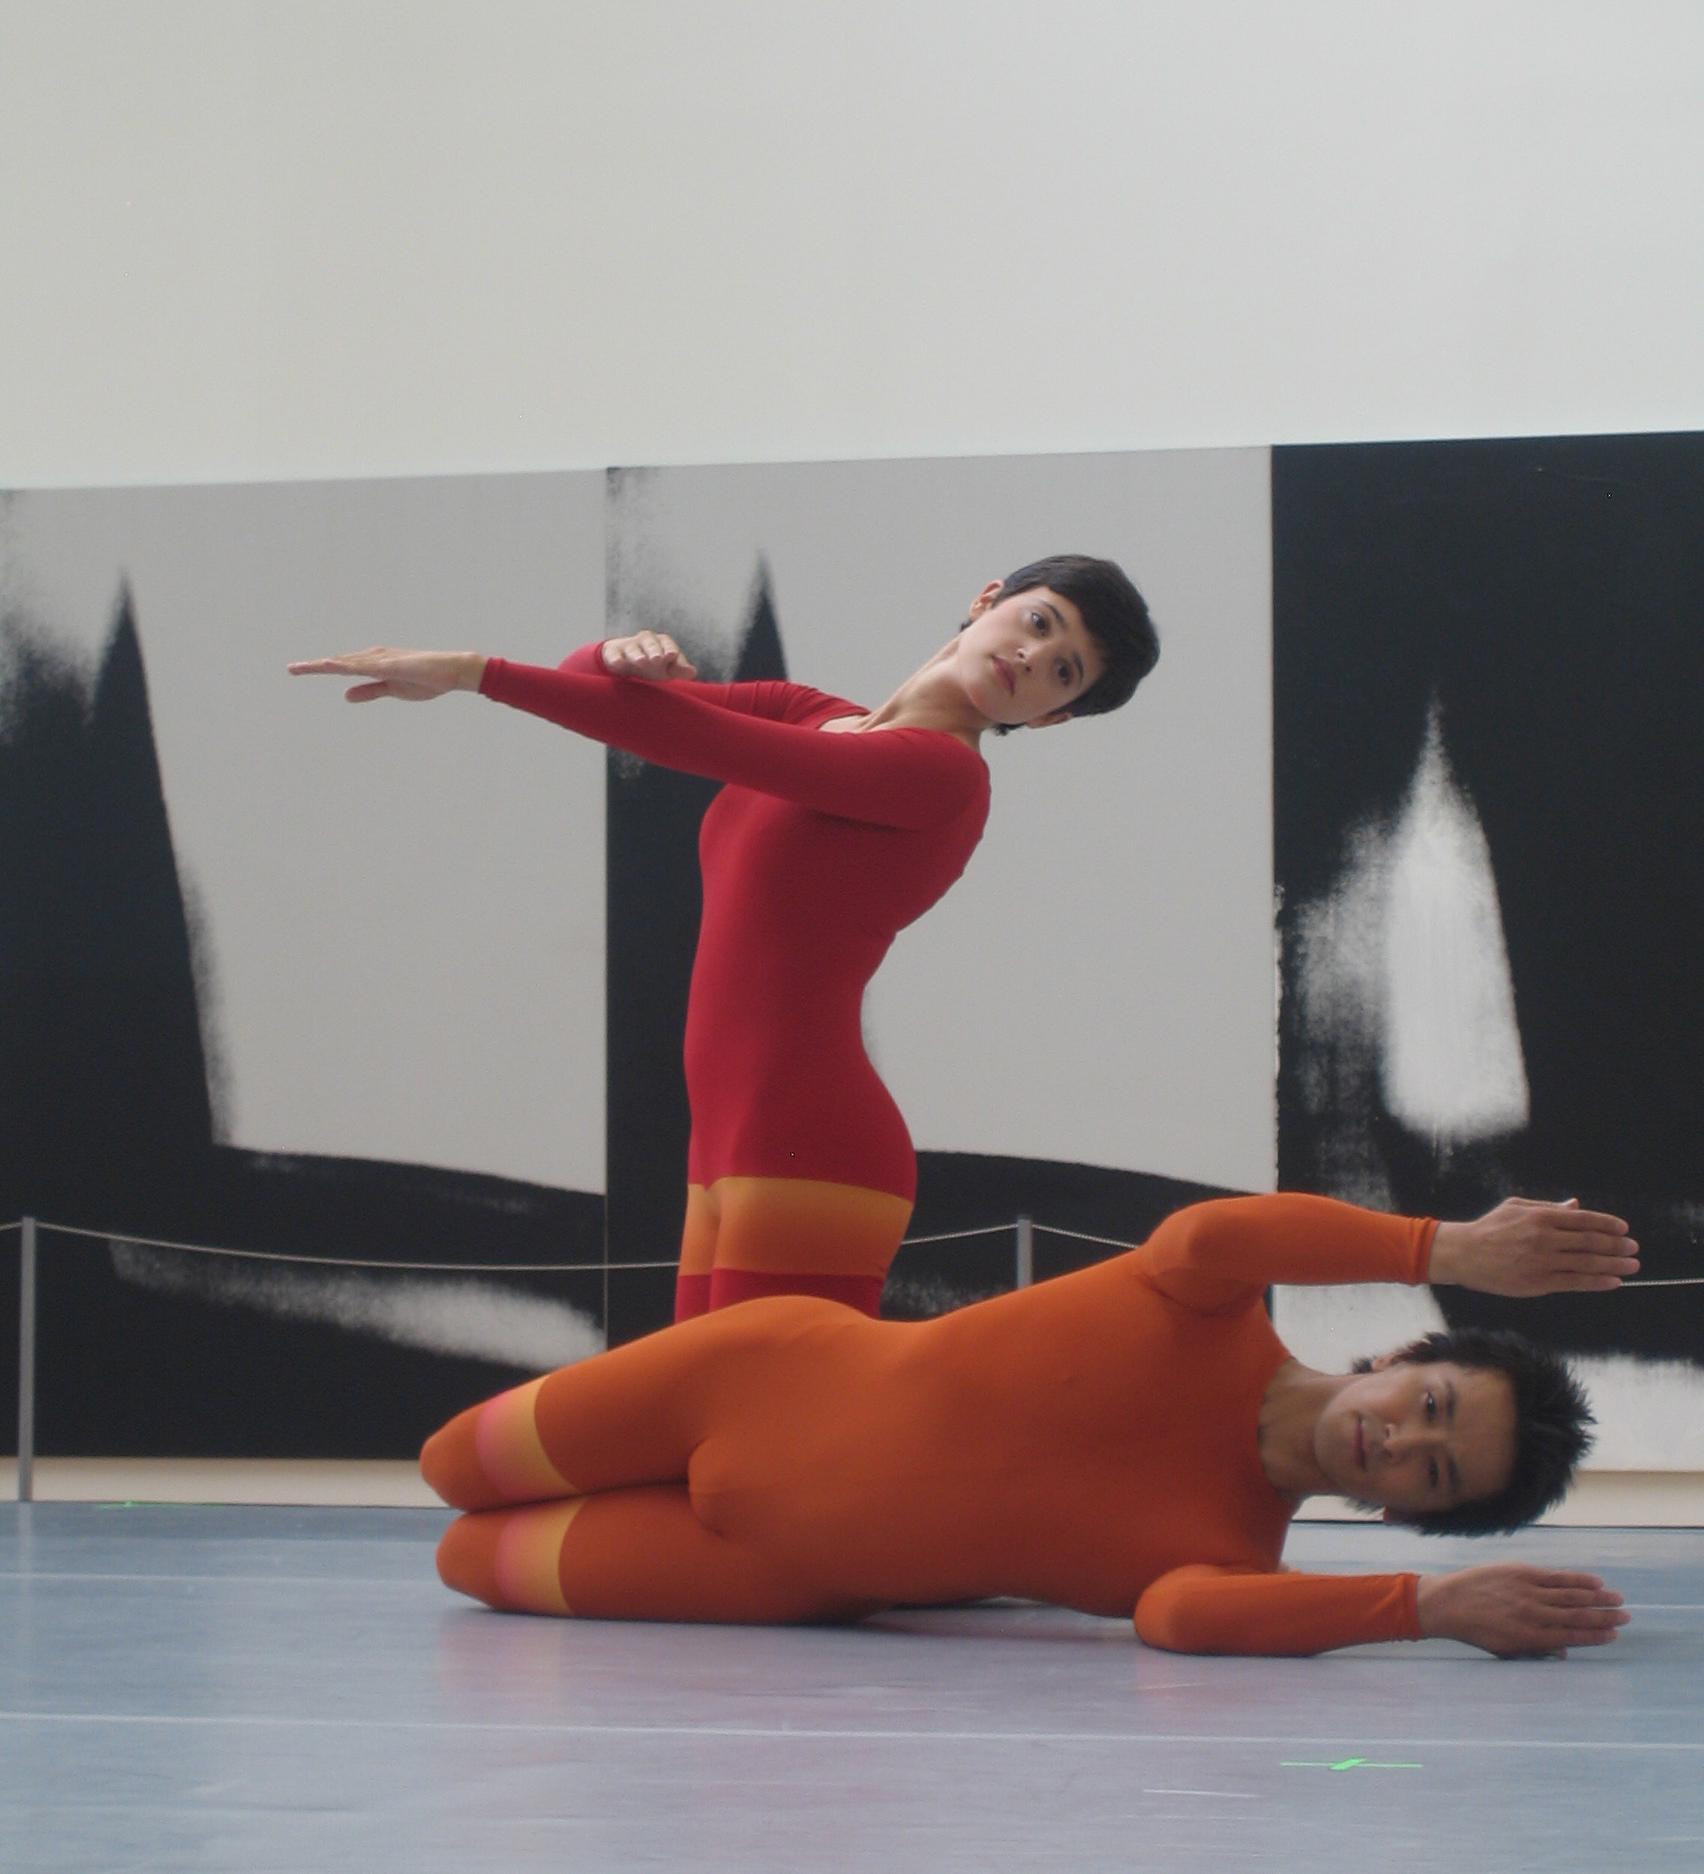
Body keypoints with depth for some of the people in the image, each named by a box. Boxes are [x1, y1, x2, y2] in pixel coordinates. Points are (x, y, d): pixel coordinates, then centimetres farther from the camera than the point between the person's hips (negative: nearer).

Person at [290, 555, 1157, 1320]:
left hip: (808, 1160, -9)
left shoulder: (940, 771, -8)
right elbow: (592, 685, 15)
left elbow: (696, 739, -13)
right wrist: (622, 657, -11)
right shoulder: (811, 717, 19)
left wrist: (475, 673, -12)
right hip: (736, 1155, 9)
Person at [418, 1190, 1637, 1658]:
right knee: (463, 1466, 14)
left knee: (476, 1561, 5)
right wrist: (1445, 1250, -51)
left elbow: (1182, 1613, -46)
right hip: (783, 1373, 0)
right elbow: (1208, 1238, -46)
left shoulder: (1239, 1552, -21)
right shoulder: (1217, 1319, -21)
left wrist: (1430, 1604, -53)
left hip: (777, 1578, 0)